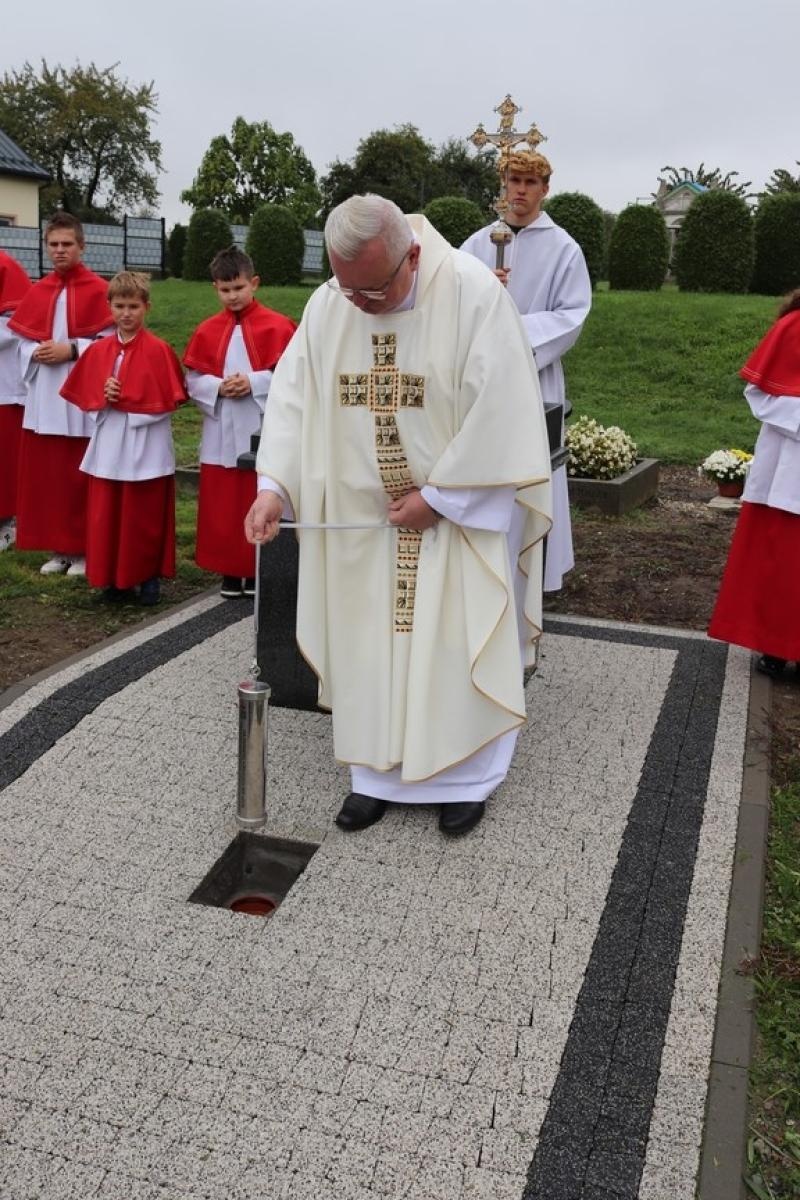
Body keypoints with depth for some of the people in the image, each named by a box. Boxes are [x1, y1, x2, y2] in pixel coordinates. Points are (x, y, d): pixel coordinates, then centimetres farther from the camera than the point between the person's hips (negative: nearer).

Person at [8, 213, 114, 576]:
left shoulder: (98, 290, -5)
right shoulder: (37, 291, 11)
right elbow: (22, 341, 13)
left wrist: (71, 349, -18)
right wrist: (36, 353, -7)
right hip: (43, 399, 6)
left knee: (80, 478, -1)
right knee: (45, 476, 9)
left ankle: (84, 549, 11)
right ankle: (58, 548, 20)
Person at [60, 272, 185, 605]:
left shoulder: (159, 350, -7)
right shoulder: (97, 351, 6)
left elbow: (168, 400, -10)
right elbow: (85, 397, 10)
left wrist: (124, 400, -13)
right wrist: (103, 398, -11)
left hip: (146, 447, -4)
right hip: (108, 446, 4)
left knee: (145, 518, 4)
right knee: (106, 516, 7)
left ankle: (149, 577, 17)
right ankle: (115, 578, 19)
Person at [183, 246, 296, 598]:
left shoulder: (277, 326, -2)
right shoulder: (207, 331, 7)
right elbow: (193, 381, 6)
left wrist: (254, 382, -17)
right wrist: (219, 387, -12)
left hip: (262, 431, -3)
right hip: (221, 434, 3)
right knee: (222, 507, 5)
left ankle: (257, 570, 14)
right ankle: (229, 571, 16)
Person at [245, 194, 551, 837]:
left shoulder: (474, 295, -19)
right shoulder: (326, 306, -4)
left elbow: (497, 412, -19)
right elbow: (294, 399, -2)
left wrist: (438, 497, -17)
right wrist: (274, 485, -16)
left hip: (460, 510, -4)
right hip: (363, 514, 4)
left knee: (454, 645, 2)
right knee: (368, 643, 8)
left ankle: (466, 777, 19)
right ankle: (378, 773, 22)